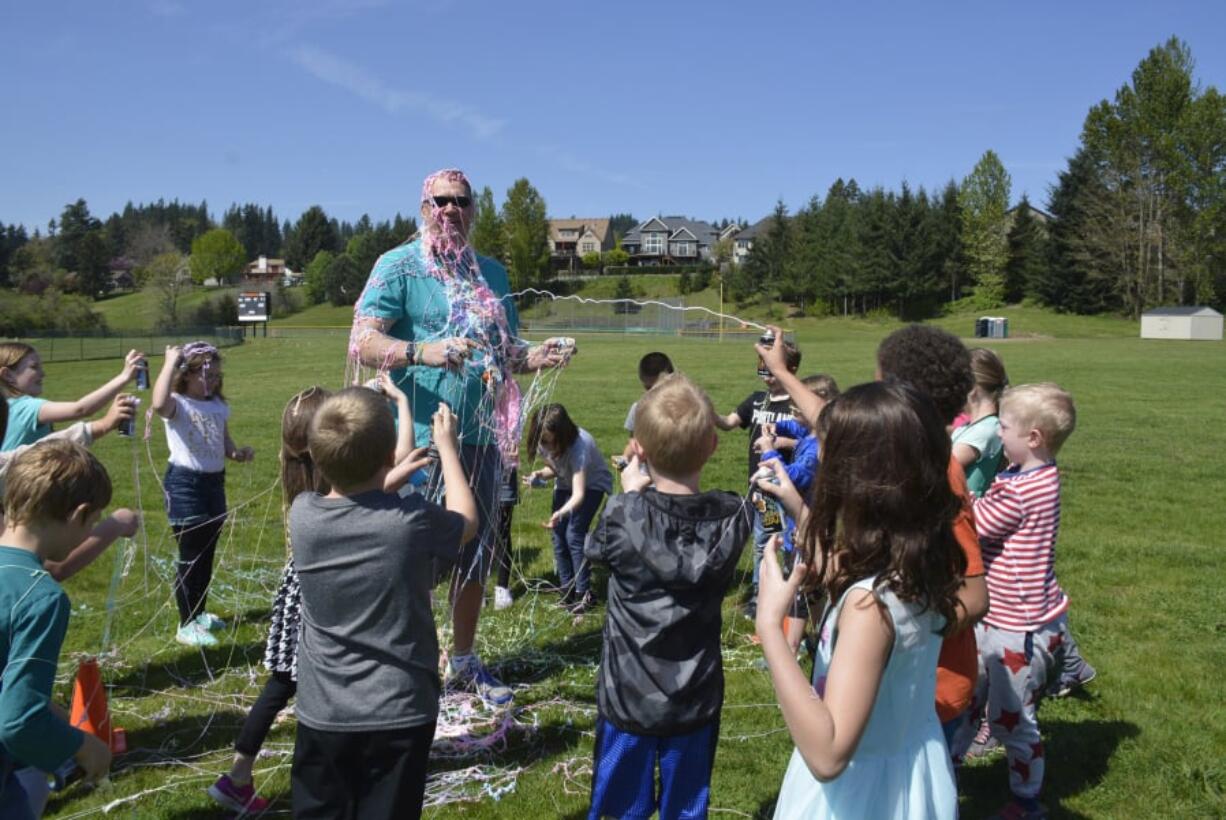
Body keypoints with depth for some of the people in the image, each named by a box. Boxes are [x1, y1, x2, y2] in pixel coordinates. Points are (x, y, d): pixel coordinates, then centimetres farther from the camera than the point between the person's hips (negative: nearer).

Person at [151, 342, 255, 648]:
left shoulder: (218, 405, 8)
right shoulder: (177, 405, -13)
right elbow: (158, 404, -38)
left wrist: (238, 453, -7)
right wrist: (169, 363, -31)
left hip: (214, 482, 7)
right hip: (185, 483, -7)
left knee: (207, 553, 17)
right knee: (191, 555, -1)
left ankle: (199, 612, 33)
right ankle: (186, 625, 9)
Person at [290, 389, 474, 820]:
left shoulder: (301, 514, -10)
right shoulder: (411, 519, -18)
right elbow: (466, 522, 5)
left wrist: (388, 482, 21)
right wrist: (446, 446, 13)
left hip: (322, 714, 3)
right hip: (399, 713, -2)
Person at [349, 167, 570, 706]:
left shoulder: (491, 272, 14)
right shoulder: (399, 265, -4)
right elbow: (362, 342, -15)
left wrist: (538, 357, -2)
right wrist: (422, 351, -32)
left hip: (481, 437, 6)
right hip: (421, 438, -6)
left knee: (475, 555, 16)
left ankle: (463, 662, 33)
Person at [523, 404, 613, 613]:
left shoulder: (578, 446, -39)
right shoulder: (544, 443, -20)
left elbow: (579, 493, -45)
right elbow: (553, 468, -1)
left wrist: (561, 512, -63)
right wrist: (539, 475, -23)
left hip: (591, 485, -6)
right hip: (565, 485, 6)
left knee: (574, 535, -17)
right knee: (558, 536, -1)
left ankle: (584, 593, -6)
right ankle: (568, 591, 12)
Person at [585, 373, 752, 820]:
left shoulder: (623, 517, -23)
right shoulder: (732, 518, -15)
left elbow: (596, 548, -1)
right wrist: (645, 499, 6)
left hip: (629, 697, -2)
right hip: (696, 698, 2)